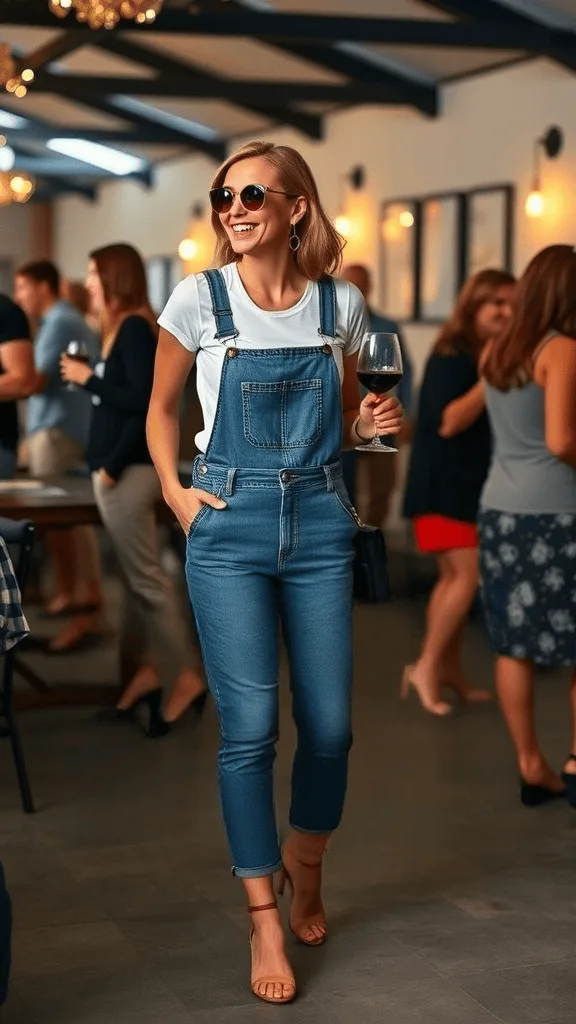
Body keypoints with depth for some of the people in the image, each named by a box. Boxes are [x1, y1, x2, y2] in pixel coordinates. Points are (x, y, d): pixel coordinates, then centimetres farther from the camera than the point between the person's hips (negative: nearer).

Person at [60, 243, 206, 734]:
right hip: (119, 468, 9)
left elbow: (144, 403, -21)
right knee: (136, 575, 12)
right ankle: (153, 667, 17)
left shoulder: (135, 329, -13)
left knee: (146, 577, -5)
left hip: (129, 470, -9)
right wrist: (87, 378, 5)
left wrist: (89, 379, -14)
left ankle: (186, 676, -1)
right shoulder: (123, 329, 13)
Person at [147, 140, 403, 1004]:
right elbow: (161, 409, 10)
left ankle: (305, 865, 34)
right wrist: (173, 491, -4)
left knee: (329, 723, 5)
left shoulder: (341, 305, 3)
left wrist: (373, 422, -5)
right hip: (230, 526, -2)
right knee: (250, 727, -5)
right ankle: (264, 921, 7)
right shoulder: (200, 299, -2)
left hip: (320, 522, 2)